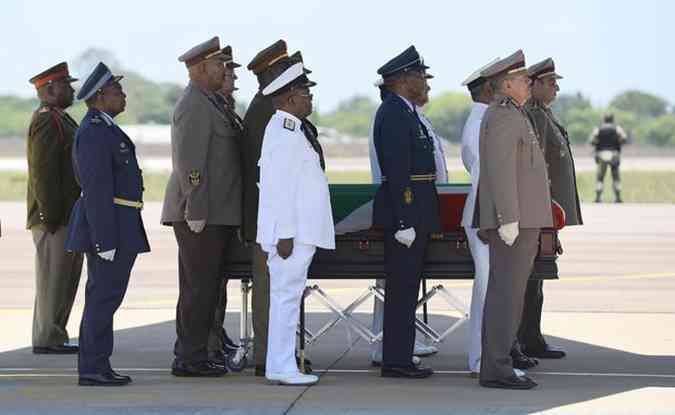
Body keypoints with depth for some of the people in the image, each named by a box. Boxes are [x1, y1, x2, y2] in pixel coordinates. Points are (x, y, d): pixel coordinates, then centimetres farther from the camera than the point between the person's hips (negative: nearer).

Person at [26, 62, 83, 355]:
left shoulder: (59, 119, 20)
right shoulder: (47, 120, -14)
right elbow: (43, 171, -20)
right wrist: (51, 215, -23)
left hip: (66, 215, 10)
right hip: (55, 217, -10)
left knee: (66, 276, 13)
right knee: (53, 276, -6)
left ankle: (53, 336, 19)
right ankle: (47, 339, -3)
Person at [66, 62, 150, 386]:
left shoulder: (102, 129, 17)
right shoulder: (95, 132, -16)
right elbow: (96, 189, -21)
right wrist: (105, 239, -23)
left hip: (112, 225, 11)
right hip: (108, 225, -11)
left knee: (102, 296, 10)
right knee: (104, 295, -8)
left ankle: (97, 368, 13)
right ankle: (92, 368, -7)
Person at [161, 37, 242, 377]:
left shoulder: (206, 103, 19)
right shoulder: (195, 106, -14)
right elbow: (190, 163, -20)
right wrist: (196, 212, -22)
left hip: (210, 214, 10)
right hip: (202, 216, -10)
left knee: (200, 287, 12)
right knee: (200, 287, -7)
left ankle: (190, 355, 17)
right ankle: (190, 359, -4)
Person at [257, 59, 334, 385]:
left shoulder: (289, 129, 17)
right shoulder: (283, 131, -14)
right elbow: (278, 186, -20)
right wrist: (285, 234, -22)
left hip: (299, 231, 10)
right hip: (292, 233, -10)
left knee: (287, 295, 11)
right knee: (287, 294, -8)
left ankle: (281, 366, 15)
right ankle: (281, 367, -6)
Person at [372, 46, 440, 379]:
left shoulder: (405, 112, 18)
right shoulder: (393, 115, -14)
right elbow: (397, 173, -20)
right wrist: (404, 222, -23)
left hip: (413, 213, 10)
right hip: (405, 210, -10)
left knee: (405, 289, 12)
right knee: (401, 290, -7)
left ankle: (400, 358, 16)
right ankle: (395, 362, -4)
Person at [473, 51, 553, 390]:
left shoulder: (508, 115, 20)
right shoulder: (503, 116, -13)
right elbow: (499, 169, -21)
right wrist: (508, 219, -25)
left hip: (518, 219, 11)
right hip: (514, 219, -11)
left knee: (504, 293, 10)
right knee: (506, 293, -10)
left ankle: (496, 365, 12)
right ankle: (497, 369, -9)